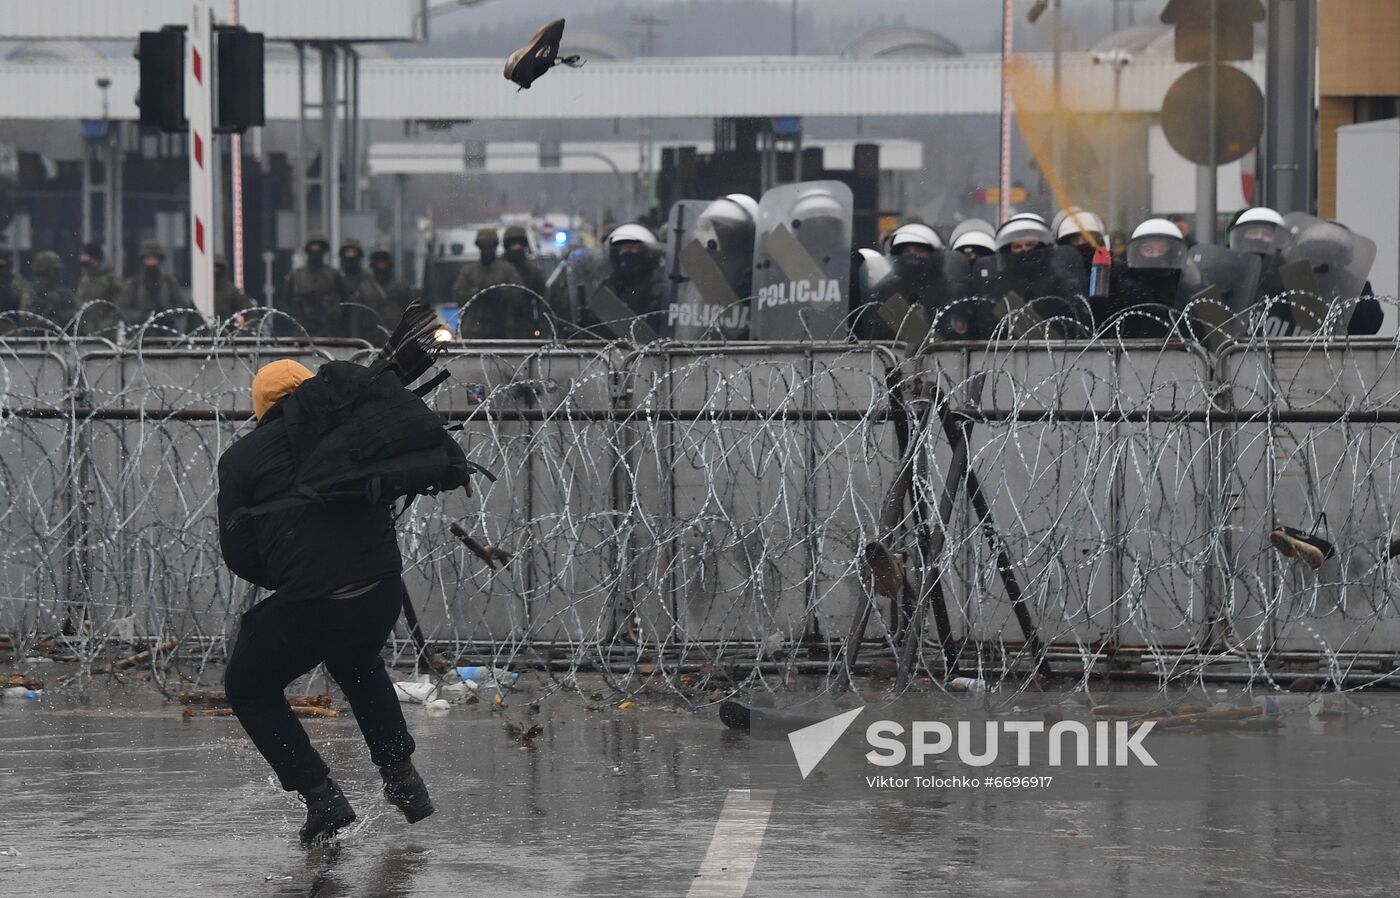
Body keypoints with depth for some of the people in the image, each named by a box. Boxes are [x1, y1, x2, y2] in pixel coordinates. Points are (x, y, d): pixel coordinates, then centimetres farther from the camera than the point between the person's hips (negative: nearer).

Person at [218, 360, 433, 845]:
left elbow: (237, 552, 4)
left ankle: (321, 798, 11)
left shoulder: (240, 458, 8)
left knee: (247, 688, 20)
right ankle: (401, 777, 31)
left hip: (307, 602, -4)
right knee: (358, 665, 37)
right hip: (382, 588, 4)